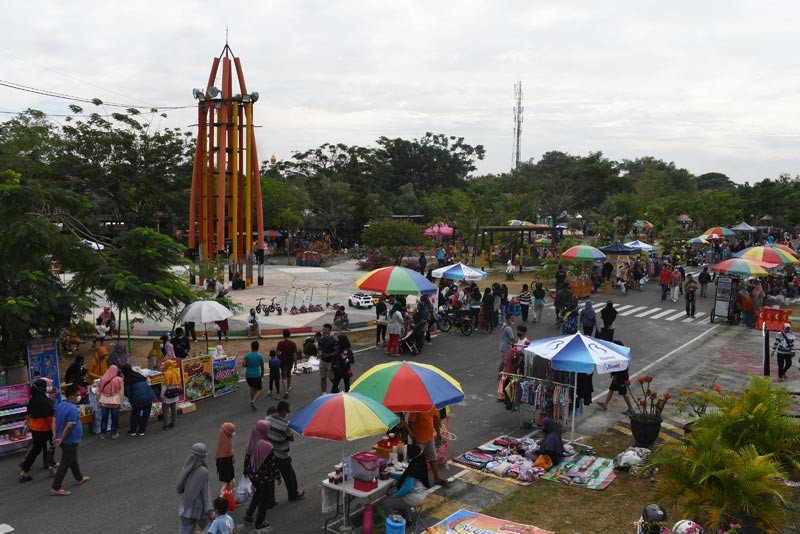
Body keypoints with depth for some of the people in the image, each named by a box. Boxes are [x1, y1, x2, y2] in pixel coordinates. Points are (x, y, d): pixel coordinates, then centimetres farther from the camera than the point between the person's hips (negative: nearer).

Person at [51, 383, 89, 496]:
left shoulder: (60, 405, 2)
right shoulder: (73, 409, -25)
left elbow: (55, 421, 7)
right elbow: (69, 426, -28)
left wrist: (56, 436, 10)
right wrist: (61, 440, -18)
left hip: (64, 440, 9)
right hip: (70, 441, -9)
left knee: (73, 460, 25)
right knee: (65, 464, 1)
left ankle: (79, 478, 42)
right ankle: (56, 489, 7)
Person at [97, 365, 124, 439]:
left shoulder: (102, 379, -1)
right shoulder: (119, 380, -7)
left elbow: (98, 392, 5)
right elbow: (121, 393, -6)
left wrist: (99, 400, 17)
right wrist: (121, 402, 3)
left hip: (104, 401, 2)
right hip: (115, 402, -2)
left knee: (104, 418, 12)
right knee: (114, 418, 8)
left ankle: (102, 434, 18)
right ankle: (114, 434, 15)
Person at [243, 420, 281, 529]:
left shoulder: (251, 443, -10)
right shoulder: (267, 446, -28)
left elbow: (247, 459, 2)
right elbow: (273, 463, -19)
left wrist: (246, 472, 18)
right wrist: (278, 476, -4)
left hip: (253, 475, 6)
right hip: (266, 477, -6)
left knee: (257, 493, 31)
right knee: (264, 499, 15)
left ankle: (248, 514, 32)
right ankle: (260, 522, 29)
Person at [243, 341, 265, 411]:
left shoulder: (247, 355, -3)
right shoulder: (260, 356, -7)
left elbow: (243, 365, -8)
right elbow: (262, 366, 5)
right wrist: (262, 373, 24)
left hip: (248, 375, 3)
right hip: (256, 375, -3)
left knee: (252, 388, 26)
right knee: (259, 389, 11)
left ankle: (252, 401, 27)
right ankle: (253, 401, -12)